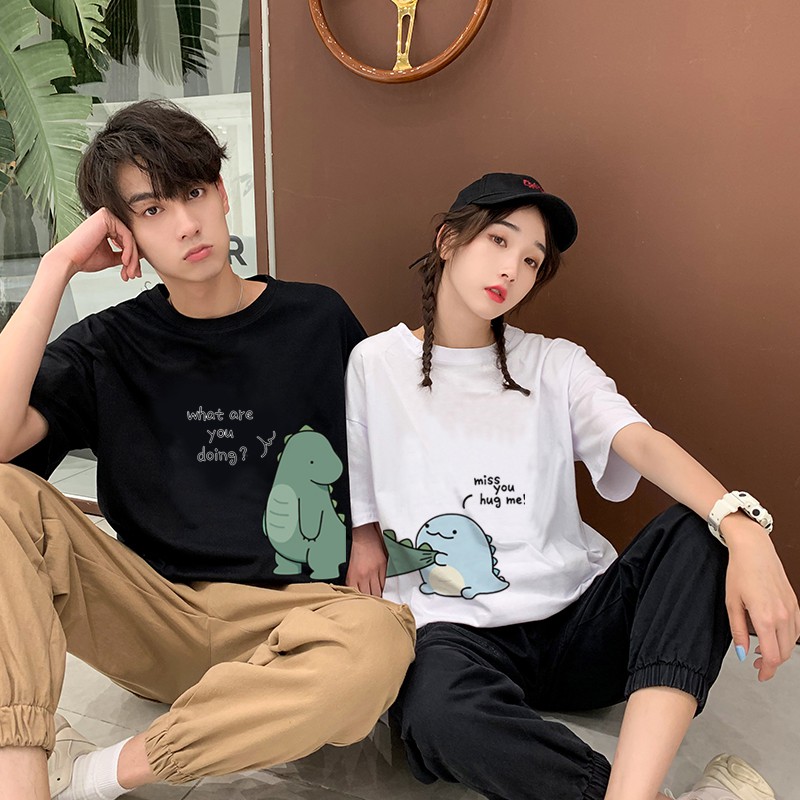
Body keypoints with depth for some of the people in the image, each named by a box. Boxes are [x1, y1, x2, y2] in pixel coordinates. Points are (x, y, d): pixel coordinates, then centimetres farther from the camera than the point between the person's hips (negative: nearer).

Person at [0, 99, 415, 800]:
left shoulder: (318, 320, 4)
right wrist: (59, 268, -10)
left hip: (286, 616, -1)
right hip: (153, 616, 1)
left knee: (378, 643, -35)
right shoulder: (109, 345, 5)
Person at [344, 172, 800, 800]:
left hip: (579, 618, 3)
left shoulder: (554, 365, 7)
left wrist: (745, 531, -28)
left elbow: (645, 443, -11)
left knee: (699, 530, -23)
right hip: (456, 630, -2)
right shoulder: (374, 365, 4)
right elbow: (360, 514, 9)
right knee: (437, 716, -36)